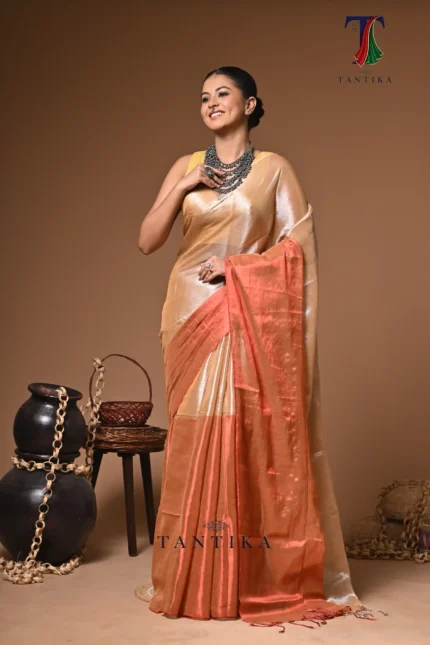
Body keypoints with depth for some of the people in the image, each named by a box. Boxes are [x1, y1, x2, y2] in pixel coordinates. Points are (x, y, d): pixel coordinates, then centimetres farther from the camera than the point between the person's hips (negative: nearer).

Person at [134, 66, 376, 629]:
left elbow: (299, 244, -2)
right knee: (196, 438, 1)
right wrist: (181, 190, -7)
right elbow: (147, 241, 4)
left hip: (252, 322, -2)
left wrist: (236, 266, -11)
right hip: (193, 316, 3)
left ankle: (265, 577, 7)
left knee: (256, 438, -4)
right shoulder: (186, 167, 11)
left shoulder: (274, 168, 4)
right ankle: (196, 579, 10)